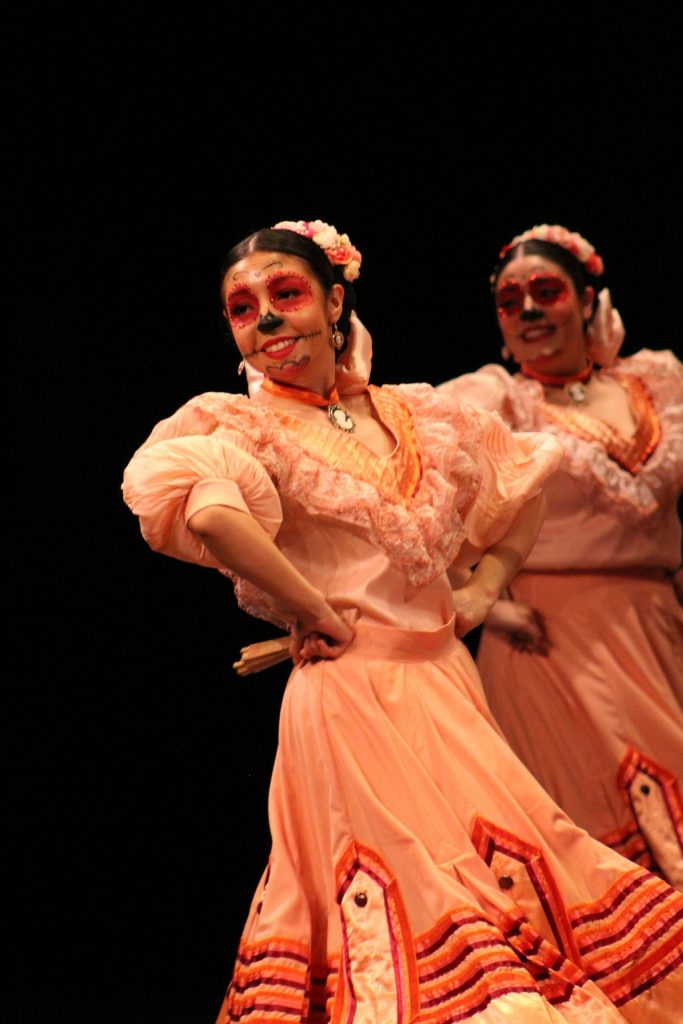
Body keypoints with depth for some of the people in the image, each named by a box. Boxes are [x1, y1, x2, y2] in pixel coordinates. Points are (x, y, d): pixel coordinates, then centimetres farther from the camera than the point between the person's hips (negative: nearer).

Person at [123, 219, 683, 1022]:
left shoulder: (419, 417, 10)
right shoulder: (243, 428, -5)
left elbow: (523, 489, 24)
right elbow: (210, 511, -28)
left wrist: (482, 592, 10)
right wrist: (318, 614, -22)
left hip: (447, 684, 5)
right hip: (348, 696, -5)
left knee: (509, 874, 5)